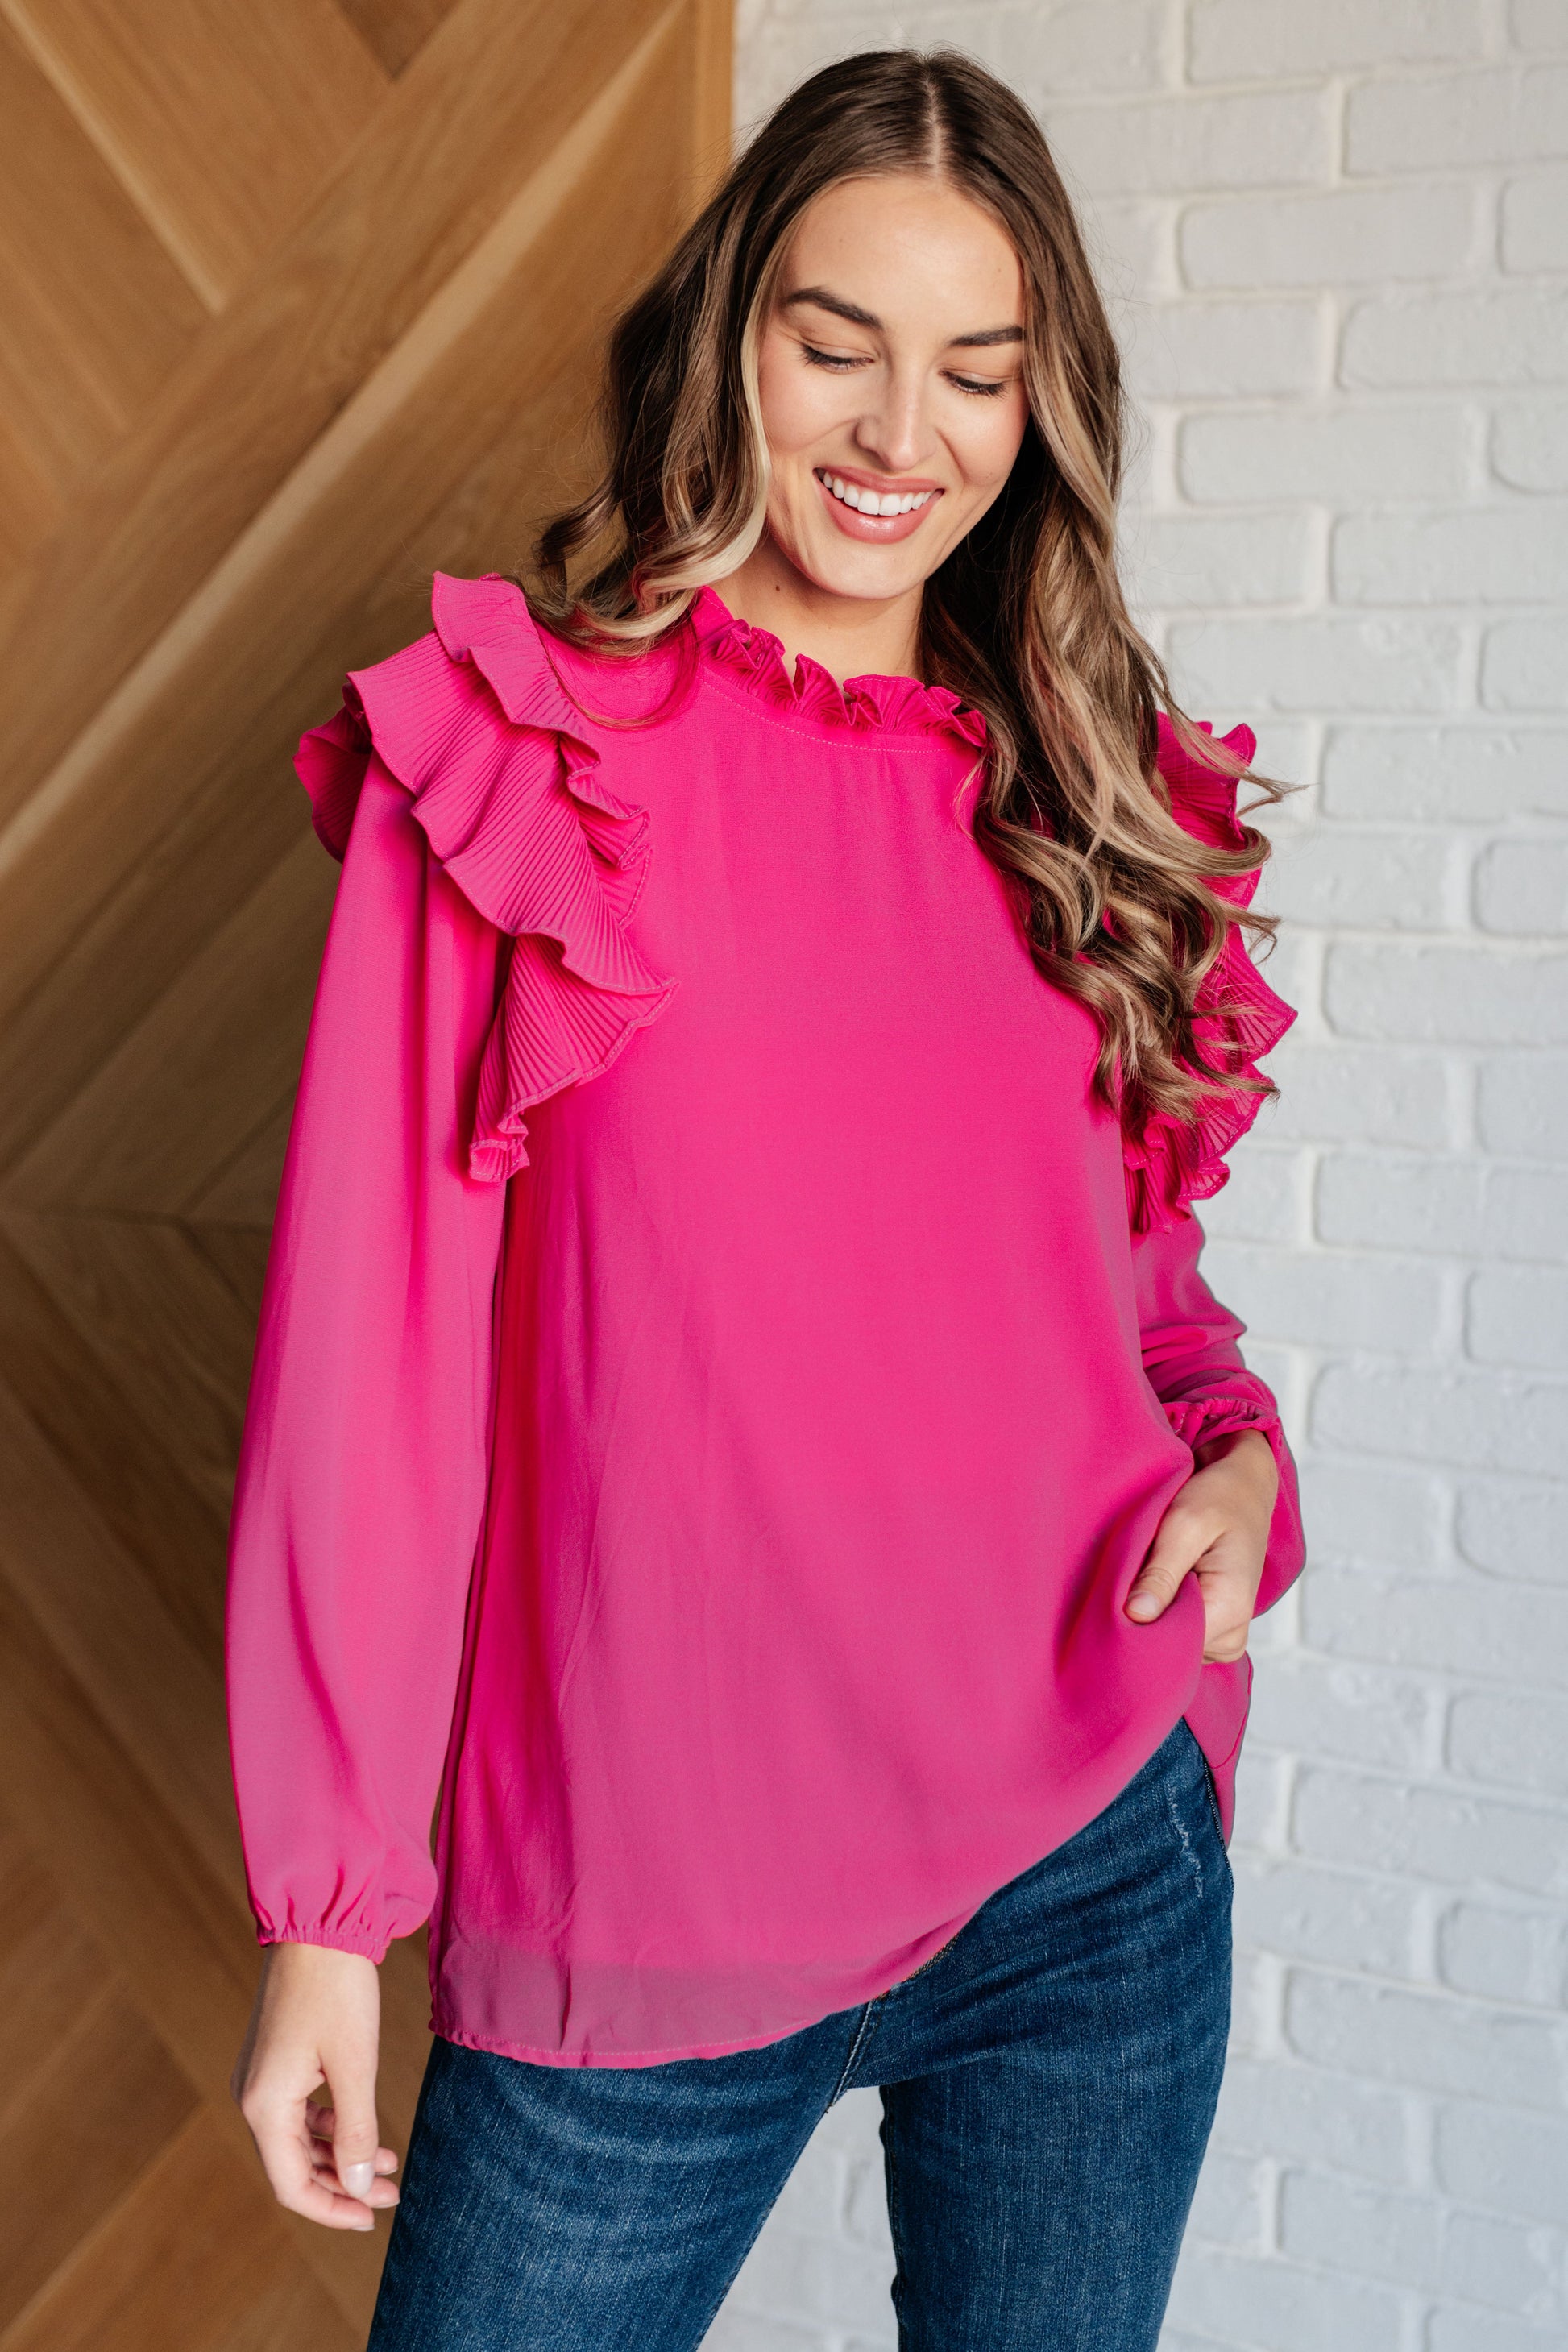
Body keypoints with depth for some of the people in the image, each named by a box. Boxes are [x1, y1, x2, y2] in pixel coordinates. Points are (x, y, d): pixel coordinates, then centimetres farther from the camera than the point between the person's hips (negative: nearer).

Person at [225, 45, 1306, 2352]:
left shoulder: (1087, 792, 6)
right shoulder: (516, 754, -4)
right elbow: (371, 1339, -5)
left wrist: (1234, 1455, -6)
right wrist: (328, 1904, -5)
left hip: (1095, 1877, 3)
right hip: (639, 1913, -3)